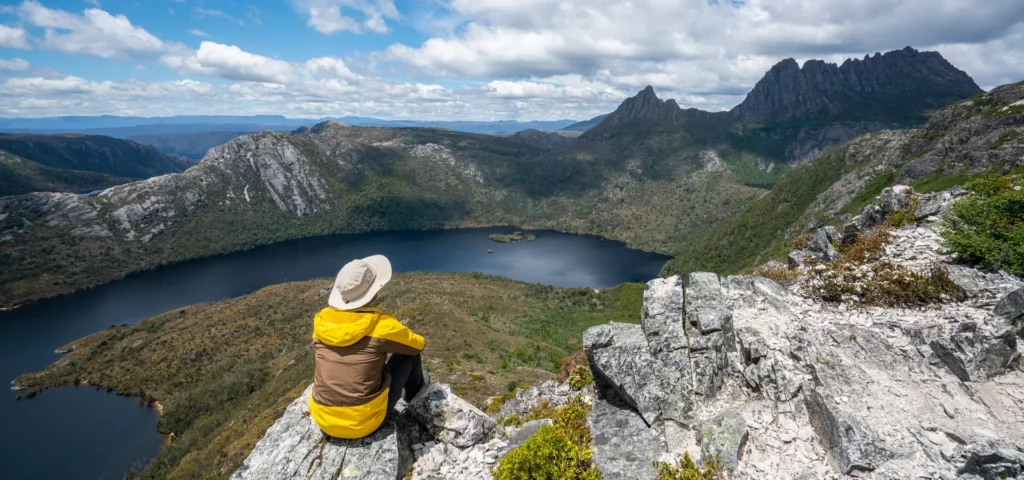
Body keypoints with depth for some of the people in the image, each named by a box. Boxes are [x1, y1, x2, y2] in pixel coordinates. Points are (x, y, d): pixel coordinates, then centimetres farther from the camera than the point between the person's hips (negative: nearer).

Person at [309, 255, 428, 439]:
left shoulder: (321, 320, -5)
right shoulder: (381, 324, -17)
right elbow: (418, 344, 3)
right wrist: (388, 342, 26)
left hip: (324, 420, 5)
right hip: (365, 421, -4)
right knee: (408, 352, 10)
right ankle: (415, 390, 42)